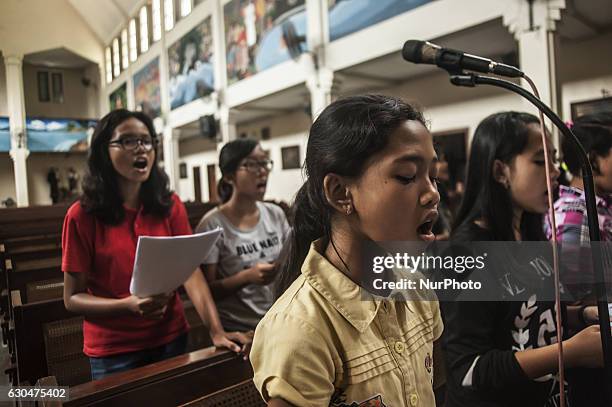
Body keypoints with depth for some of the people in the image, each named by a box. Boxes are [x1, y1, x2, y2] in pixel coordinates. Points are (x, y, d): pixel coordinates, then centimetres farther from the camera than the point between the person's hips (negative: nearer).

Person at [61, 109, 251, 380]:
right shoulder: (82, 216, -11)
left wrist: (216, 331, -22)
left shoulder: (170, 206, -2)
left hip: (171, 339, 3)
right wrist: (128, 305, -26)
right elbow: (73, 298, -8)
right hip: (112, 351, -3)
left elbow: (191, 272, -10)